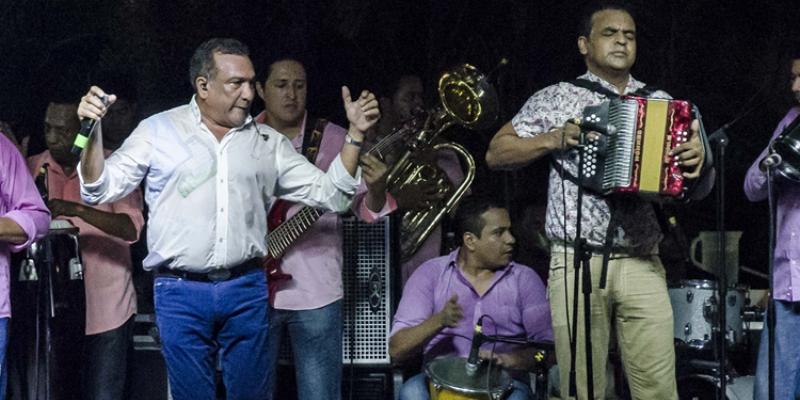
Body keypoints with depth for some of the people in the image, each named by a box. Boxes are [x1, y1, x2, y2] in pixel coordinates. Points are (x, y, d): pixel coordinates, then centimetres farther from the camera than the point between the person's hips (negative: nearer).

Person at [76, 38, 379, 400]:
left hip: (247, 290, 2)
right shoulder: (158, 131, 2)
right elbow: (100, 189, 0)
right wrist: (93, 130, -16)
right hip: (180, 291, -2)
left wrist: (355, 133, 0)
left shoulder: (267, 142, 9)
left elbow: (330, 195, 10)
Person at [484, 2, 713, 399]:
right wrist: (555, 139, -7)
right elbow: (496, 154, 6)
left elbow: (699, 189, 15)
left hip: (642, 265, 2)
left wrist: (699, 158, -8)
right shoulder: (556, 98, 7)